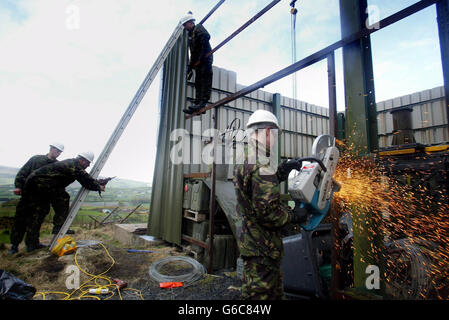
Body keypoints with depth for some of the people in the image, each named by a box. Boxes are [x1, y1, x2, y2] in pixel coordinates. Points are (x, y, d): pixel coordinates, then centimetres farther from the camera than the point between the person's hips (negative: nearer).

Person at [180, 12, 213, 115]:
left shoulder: (199, 29, 2)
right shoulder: (191, 34, 27)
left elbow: (206, 36, -18)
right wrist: (190, 66, 19)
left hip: (205, 58, -10)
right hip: (198, 61, 10)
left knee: (205, 79, -16)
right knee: (198, 83, 3)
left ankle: (203, 101, -24)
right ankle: (198, 103, 1)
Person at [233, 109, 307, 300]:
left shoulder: (245, 161, 8)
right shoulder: (261, 166, -24)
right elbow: (267, 211, -27)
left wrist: (281, 170, 8)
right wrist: (294, 216, -10)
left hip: (248, 240, 10)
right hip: (262, 248, -10)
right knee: (262, 293, 6)